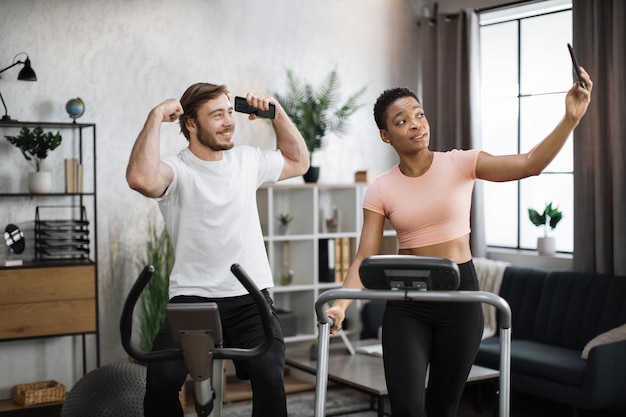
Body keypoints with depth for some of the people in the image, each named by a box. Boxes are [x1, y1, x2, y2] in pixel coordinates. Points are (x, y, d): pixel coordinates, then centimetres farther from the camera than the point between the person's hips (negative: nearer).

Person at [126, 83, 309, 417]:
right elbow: (140, 178, -30)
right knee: (162, 380, -22)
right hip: (191, 298, -3)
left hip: (251, 297, 3)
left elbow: (299, 162, 26)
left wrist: (277, 113, 15)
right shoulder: (176, 171, -7)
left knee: (269, 377, -22)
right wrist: (156, 116, -19)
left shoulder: (247, 159, 12)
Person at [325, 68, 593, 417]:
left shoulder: (460, 164, -4)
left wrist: (571, 119, -31)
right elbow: (366, 257, -5)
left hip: (460, 295, 0)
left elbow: (529, 165, -17)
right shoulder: (381, 190, -2)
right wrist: (341, 303, -21)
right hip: (405, 303, 0)